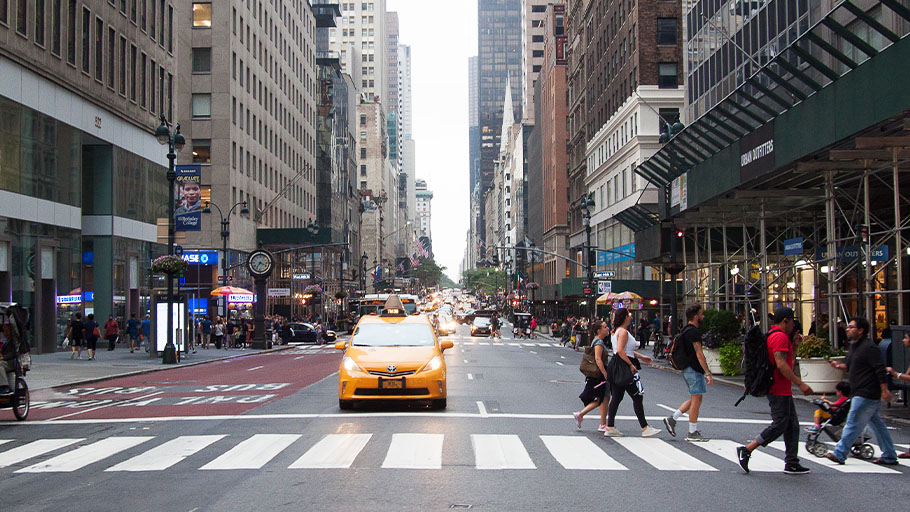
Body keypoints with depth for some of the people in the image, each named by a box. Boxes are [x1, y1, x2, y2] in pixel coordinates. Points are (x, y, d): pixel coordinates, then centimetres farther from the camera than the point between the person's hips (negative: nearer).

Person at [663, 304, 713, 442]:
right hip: (694, 369, -10)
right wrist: (708, 373, -21)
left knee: (694, 399, 16)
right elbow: (699, 354, -21)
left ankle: (672, 419, 13)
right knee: (696, 399, -4)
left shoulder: (685, 330, 15)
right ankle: (692, 433, 0)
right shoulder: (693, 331, -16)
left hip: (688, 368, 10)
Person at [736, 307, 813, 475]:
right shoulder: (780, 337, -15)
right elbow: (781, 364, -24)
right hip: (779, 390, -11)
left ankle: (792, 464, 13)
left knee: (792, 426, 11)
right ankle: (746, 450, -7)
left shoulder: (774, 335, 19)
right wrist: (800, 383, -22)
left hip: (783, 390, 11)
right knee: (779, 425, -9)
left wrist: (794, 345, 17)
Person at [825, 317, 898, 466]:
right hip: (860, 393, 10)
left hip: (865, 394, -10)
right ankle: (889, 456, 20)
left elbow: (880, 369, -19)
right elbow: (852, 366, 26)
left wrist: (884, 390, -22)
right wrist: (840, 366, 7)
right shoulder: (854, 346, 15)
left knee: (854, 423, -8)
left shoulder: (869, 347, -15)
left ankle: (839, 454, -6)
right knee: (877, 424, 14)